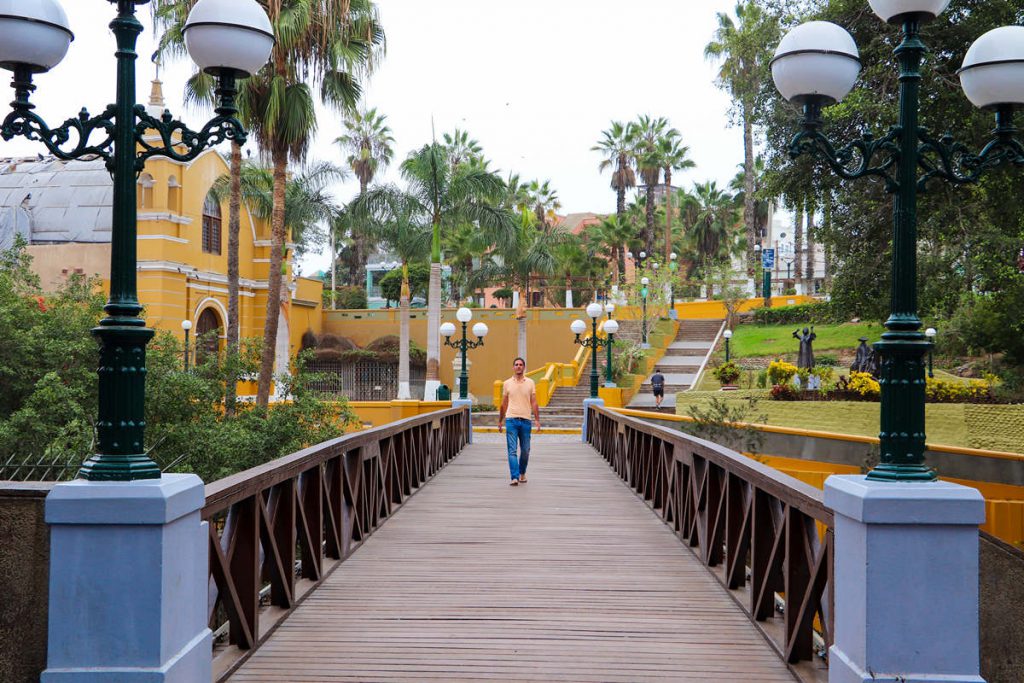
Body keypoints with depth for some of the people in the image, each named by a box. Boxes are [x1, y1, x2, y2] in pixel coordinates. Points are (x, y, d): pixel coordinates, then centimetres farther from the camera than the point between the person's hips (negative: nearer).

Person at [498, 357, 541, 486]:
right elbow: (504, 404, 14)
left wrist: (537, 419, -6)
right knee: (512, 450, -9)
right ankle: (515, 477, -12)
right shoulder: (507, 383, 7)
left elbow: (534, 403, 4)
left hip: (525, 420, 1)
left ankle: (522, 473, 30)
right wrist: (500, 421, 16)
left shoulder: (530, 383, 6)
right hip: (511, 420, -1)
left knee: (525, 450, 9)